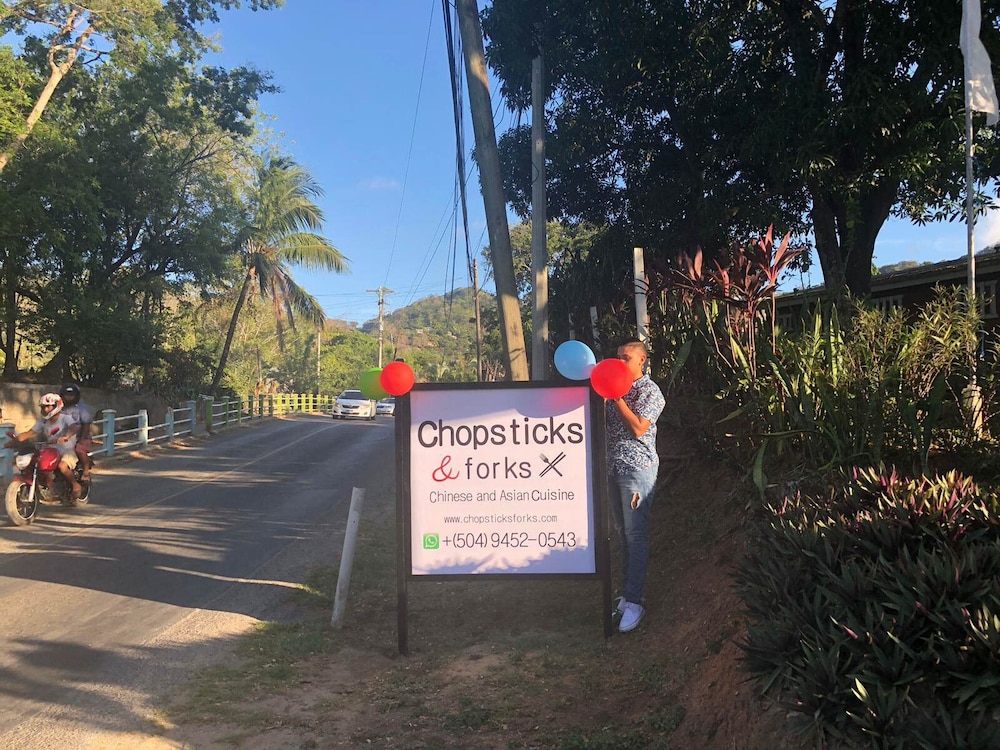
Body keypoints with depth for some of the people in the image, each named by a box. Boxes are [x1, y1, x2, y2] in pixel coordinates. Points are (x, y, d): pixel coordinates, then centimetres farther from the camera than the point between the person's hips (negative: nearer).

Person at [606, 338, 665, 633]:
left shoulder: (650, 392, -7)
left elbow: (638, 428, -17)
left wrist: (617, 398, -14)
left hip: (637, 468, -7)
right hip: (613, 467, 7)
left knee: (635, 534, -6)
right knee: (623, 533, 12)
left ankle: (633, 601, -3)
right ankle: (626, 593, 19)